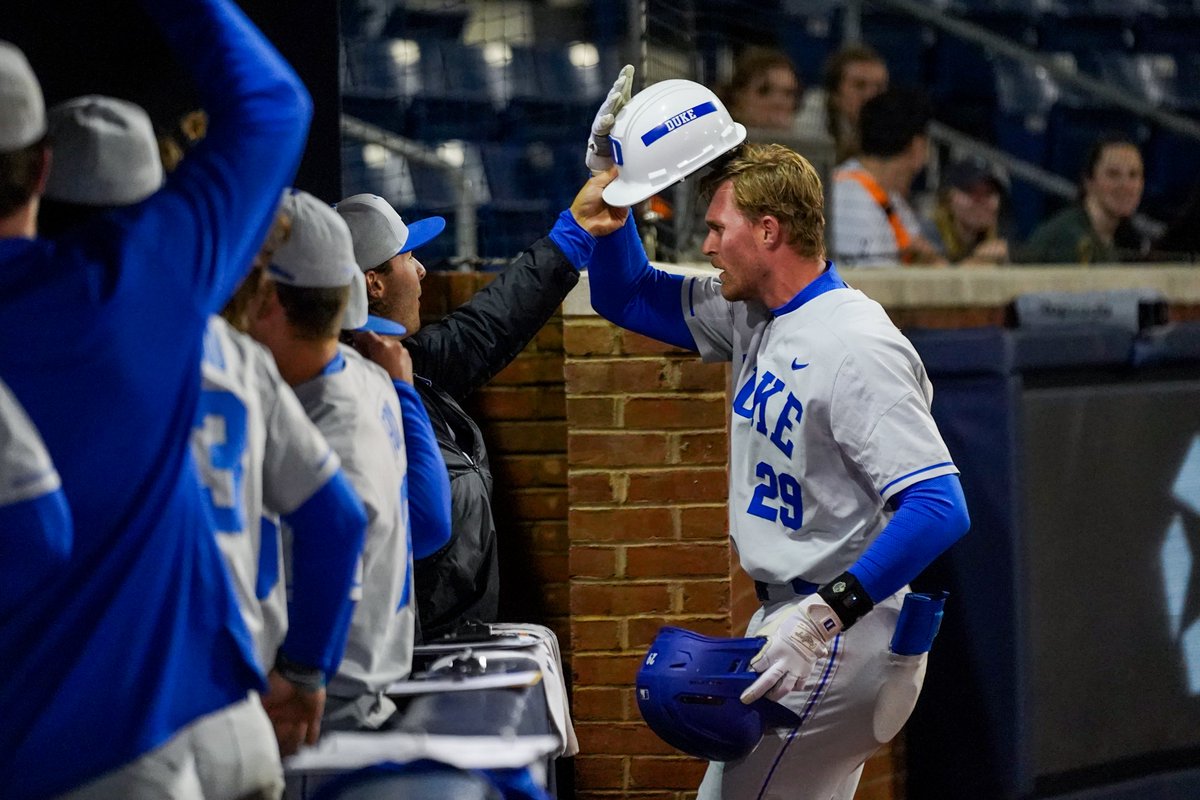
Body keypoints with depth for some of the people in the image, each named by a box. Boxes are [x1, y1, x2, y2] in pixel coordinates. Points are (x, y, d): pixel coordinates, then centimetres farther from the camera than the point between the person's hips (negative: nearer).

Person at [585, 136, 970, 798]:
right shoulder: (752, 316, 9)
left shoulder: (858, 347, -20)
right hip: (788, 619, 10)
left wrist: (825, 615, -34)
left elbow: (940, 507, -28)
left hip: (844, 638, -10)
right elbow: (624, 296, 21)